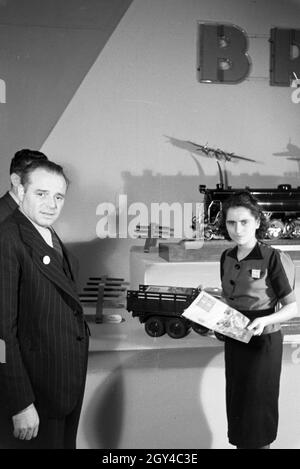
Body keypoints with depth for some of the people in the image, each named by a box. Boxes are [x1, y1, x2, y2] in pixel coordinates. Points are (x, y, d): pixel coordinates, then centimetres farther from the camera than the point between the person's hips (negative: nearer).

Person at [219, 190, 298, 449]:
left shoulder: (272, 258, -16)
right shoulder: (227, 257, 3)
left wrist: (265, 320, -29)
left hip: (262, 343, -6)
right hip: (233, 340, 6)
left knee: (256, 411, 3)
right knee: (236, 406, 14)